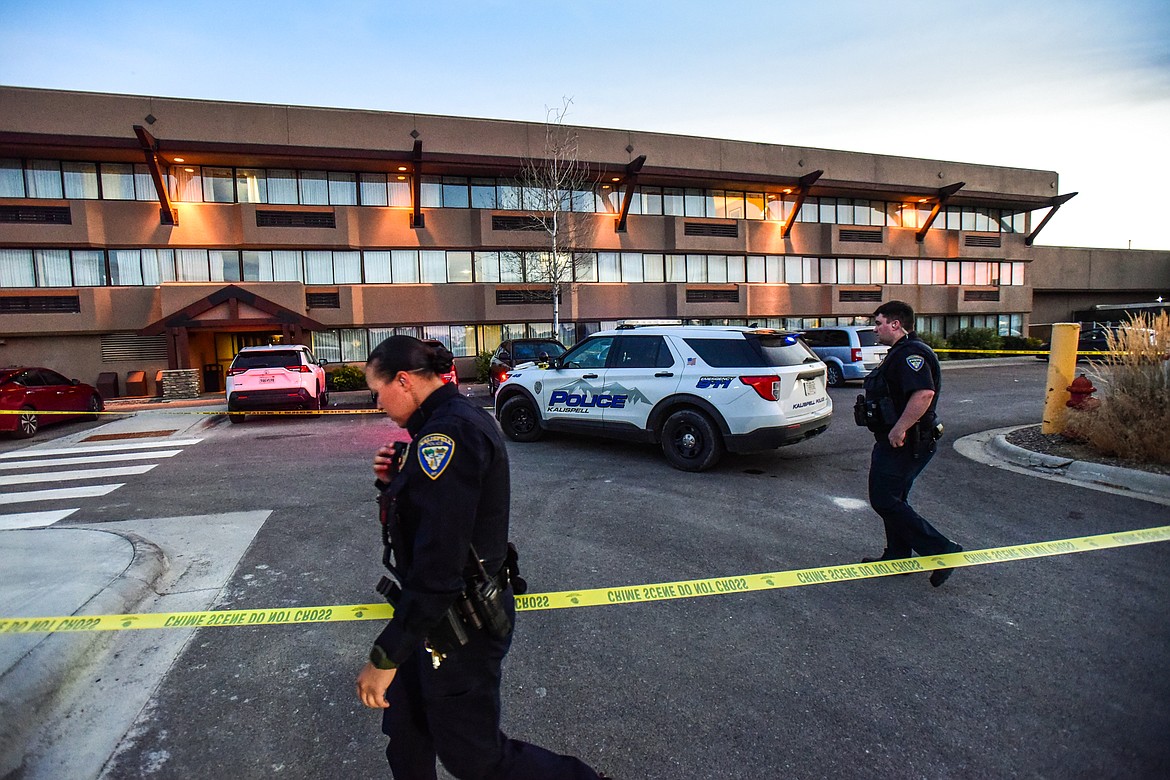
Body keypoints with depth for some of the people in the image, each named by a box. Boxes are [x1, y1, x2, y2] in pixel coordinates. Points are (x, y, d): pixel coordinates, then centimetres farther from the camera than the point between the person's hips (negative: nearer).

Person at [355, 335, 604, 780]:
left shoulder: (446, 434, -26)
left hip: (459, 631, -10)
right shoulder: (462, 419, 6)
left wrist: (385, 656, -21)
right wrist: (397, 482, -2)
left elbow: (436, 568, -29)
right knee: (405, 733, 25)